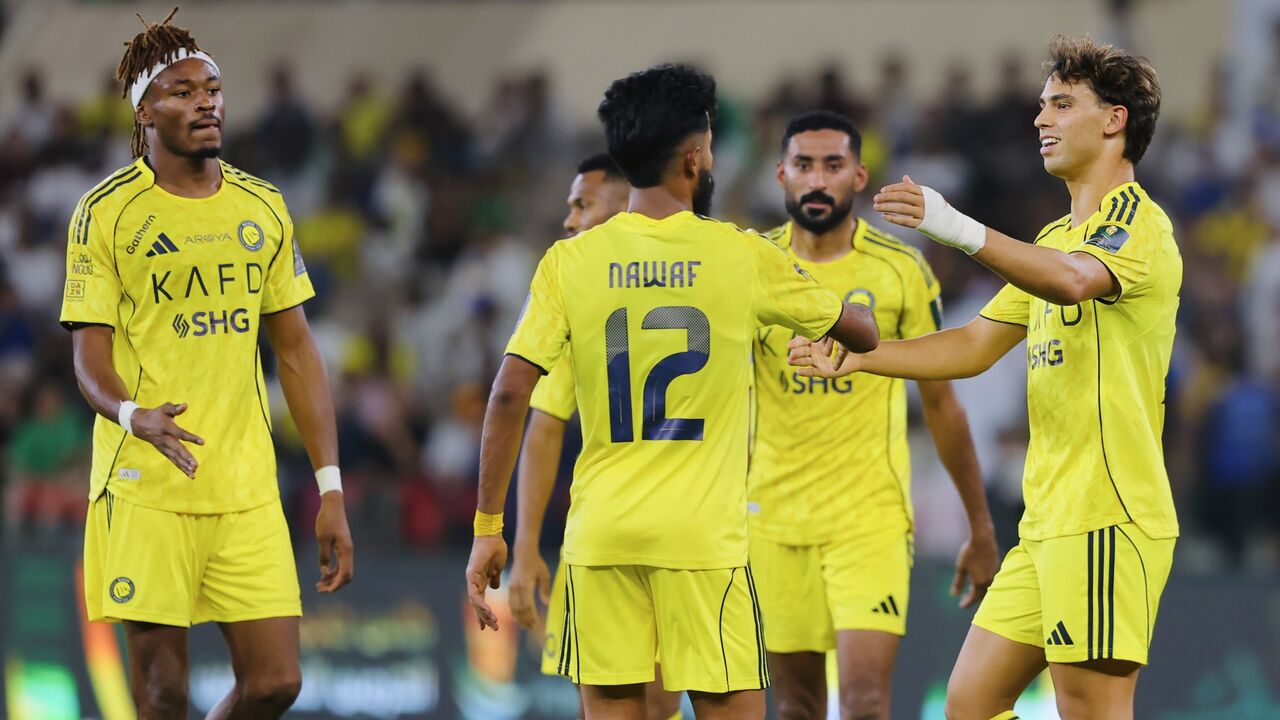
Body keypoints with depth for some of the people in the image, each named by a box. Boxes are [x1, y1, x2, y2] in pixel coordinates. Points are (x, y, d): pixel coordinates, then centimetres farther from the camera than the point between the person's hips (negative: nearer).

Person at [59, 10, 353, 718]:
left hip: (247, 492, 4)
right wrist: (135, 416, -27)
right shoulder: (107, 213, -1)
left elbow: (297, 353, 15)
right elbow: (90, 359, -4)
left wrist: (331, 490, 9)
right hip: (146, 492, -4)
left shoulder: (262, 208, 12)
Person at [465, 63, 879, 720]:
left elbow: (510, 394, -4)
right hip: (703, 536, -2)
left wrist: (488, 527, 1)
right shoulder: (743, 257, 0)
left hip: (601, 536, 2)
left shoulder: (570, 261, 1)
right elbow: (861, 331, 14)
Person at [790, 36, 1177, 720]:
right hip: (1046, 521, 10)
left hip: (1107, 516, -10)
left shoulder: (1138, 221, -8)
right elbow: (975, 345, 26)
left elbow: (1076, 280, -31)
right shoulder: (1058, 235, 23)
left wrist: (961, 229, -42)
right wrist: (855, 357, 17)